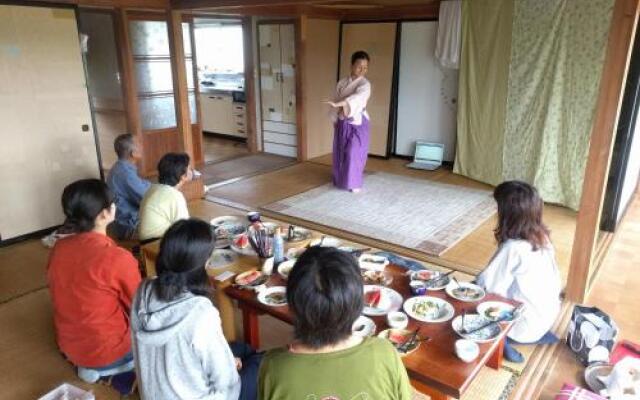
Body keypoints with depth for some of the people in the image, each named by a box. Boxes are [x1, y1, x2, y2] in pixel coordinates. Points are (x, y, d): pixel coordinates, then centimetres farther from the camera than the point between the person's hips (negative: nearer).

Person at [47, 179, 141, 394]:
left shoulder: (59, 248, -8)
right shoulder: (117, 258, -27)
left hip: (68, 346, 6)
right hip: (107, 351, -6)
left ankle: (90, 366, 16)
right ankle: (118, 371, 8)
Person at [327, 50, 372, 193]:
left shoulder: (364, 84, -11)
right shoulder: (342, 83, 5)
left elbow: (357, 97, -30)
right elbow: (336, 103, 10)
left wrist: (338, 104, -42)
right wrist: (335, 120, 7)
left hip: (357, 123, -4)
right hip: (342, 123, 5)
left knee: (354, 153, -6)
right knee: (340, 152, 9)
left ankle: (354, 183, 7)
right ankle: (341, 180, 24)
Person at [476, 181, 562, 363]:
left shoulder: (513, 248, -30)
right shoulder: (542, 236, -7)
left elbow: (486, 283, -22)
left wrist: (474, 282, 1)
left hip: (528, 324, -6)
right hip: (549, 312, 6)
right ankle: (540, 335, 17)